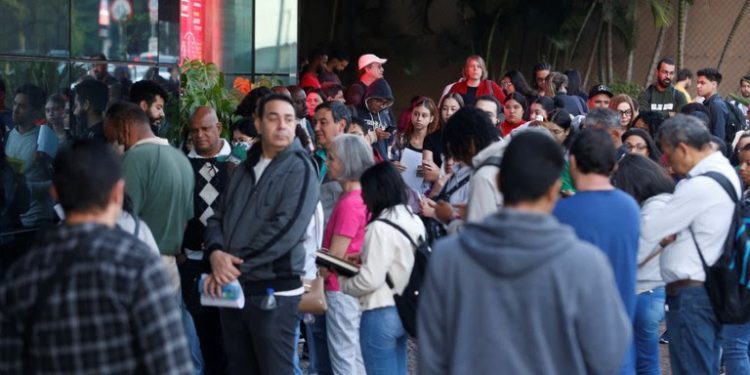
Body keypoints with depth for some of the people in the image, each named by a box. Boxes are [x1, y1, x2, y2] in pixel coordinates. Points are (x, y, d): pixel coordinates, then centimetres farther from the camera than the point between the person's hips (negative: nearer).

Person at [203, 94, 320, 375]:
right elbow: (219, 216, 12)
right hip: (231, 286, 7)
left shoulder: (300, 169, -8)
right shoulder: (246, 168, 15)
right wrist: (216, 252, -11)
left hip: (273, 290, -7)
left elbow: (285, 230, -19)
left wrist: (234, 265, -16)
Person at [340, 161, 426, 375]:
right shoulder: (414, 221, 6)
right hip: (403, 309, 9)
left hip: (381, 313, -8)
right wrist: (365, 259, 12)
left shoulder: (380, 227, -19)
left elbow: (370, 280, -21)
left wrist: (343, 282, -4)